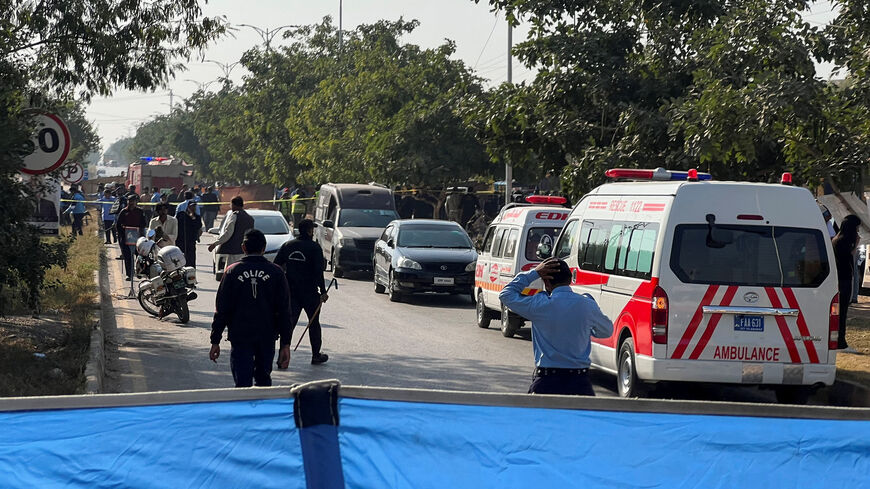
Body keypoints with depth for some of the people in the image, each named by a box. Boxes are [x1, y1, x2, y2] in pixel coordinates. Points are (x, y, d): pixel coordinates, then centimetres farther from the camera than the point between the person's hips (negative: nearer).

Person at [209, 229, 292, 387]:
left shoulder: (232, 272, -2)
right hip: (267, 337, 2)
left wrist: (215, 341, 5)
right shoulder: (276, 273, 0)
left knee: (242, 382, -2)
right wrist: (285, 344, 2)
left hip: (240, 338, -1)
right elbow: (284, 311, -1)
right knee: (264, 379, 18)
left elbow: (221, 310, -1)